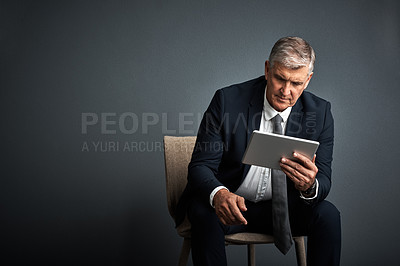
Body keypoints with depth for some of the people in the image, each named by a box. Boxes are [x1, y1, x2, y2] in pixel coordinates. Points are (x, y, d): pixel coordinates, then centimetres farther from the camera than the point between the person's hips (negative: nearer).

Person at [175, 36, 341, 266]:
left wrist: (310, 186, -36)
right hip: (228, 205, -2)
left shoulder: (320, 112, -7)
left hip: (282, 207, 2)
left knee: (328, 214, -23)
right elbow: (200, 165, -16)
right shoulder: (228, 100, -14)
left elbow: (324, 182, -8)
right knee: (203, 211, -32)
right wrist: (219, 194, -40)